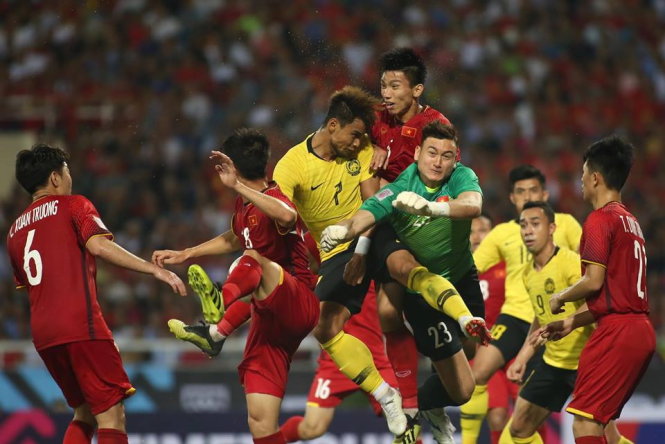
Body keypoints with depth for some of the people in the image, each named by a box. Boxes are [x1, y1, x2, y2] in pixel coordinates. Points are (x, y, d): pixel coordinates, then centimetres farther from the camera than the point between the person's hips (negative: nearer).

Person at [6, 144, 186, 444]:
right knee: (111, 416, -8)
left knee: (84, 413, 20)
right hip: (80, 326, -7)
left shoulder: (15, 231, 20)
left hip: (42, 334, 7)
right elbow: (98, 245, -15)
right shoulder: (72, 205, 2)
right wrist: (156, 270, -18)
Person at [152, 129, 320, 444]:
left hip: (299, 306, -9)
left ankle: (216, 326, -66)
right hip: (268, 320, 9)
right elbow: (235, 240, 36)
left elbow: (287, 216, -40)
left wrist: (238, 186, -37)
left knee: (254, 260, -38)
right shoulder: (243, 205, 14)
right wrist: (185, 254, 37)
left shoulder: (272, 201, -13)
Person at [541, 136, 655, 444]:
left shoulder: (600, 219, -8)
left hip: (616, 332, -9)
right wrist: (573, 323, 23)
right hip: (640, 329, 9)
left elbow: (594, 281, -16)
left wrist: (559, 298, 2)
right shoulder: (630, 221, 19)